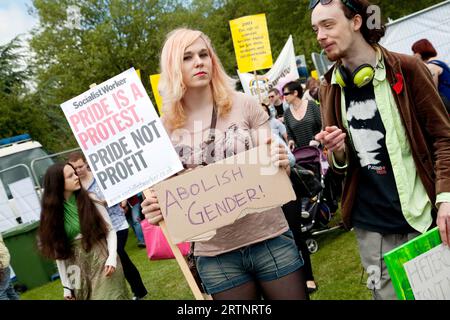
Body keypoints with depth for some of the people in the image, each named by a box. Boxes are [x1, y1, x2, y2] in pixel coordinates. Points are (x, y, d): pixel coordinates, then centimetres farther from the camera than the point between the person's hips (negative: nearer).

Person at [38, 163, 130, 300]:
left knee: (110, 296, -5)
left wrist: (112, 257, -14)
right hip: (78, 266, 1)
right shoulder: (53, 213, 0)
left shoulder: (90, 200, -1)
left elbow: (110, 229, 0)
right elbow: (59, 253, 2)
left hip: (102, 258, -1)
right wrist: (66, 286, 2)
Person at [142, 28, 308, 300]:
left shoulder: (245, 106, -2)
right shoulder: (164, 129, -1)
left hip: (270, 239, 0)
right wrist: (156, 212, -15)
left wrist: (282, 164, -19)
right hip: (215, 255, 1)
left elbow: (273, 170, 3)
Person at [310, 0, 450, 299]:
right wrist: (337, 153, -12)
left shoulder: (407, 69, -6)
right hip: (371, 223, 3)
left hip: (421, 213, -3)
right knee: (387, 291, 12)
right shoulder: (329, 88, 5)